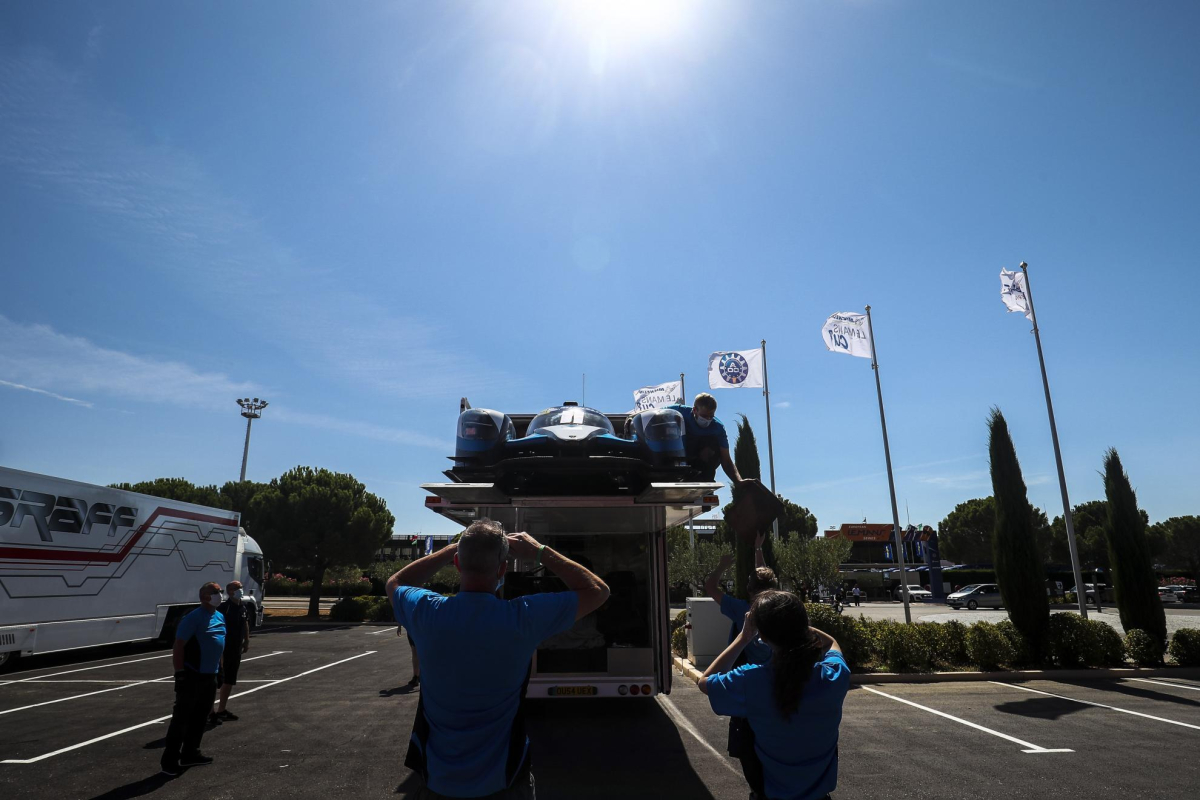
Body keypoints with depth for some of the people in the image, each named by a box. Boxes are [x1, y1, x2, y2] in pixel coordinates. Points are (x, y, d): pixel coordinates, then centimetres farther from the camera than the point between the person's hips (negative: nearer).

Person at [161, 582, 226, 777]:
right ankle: (170, 760, 8)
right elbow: (178, 646, -17)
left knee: (200, 717, 15)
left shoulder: (220, 617, 10)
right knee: (181, 718, -1)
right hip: (192, 676, -8)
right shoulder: (193, 618, -16)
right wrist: (179, 673, -19)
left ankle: (190, 754, 27)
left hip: (210, 676, 8)